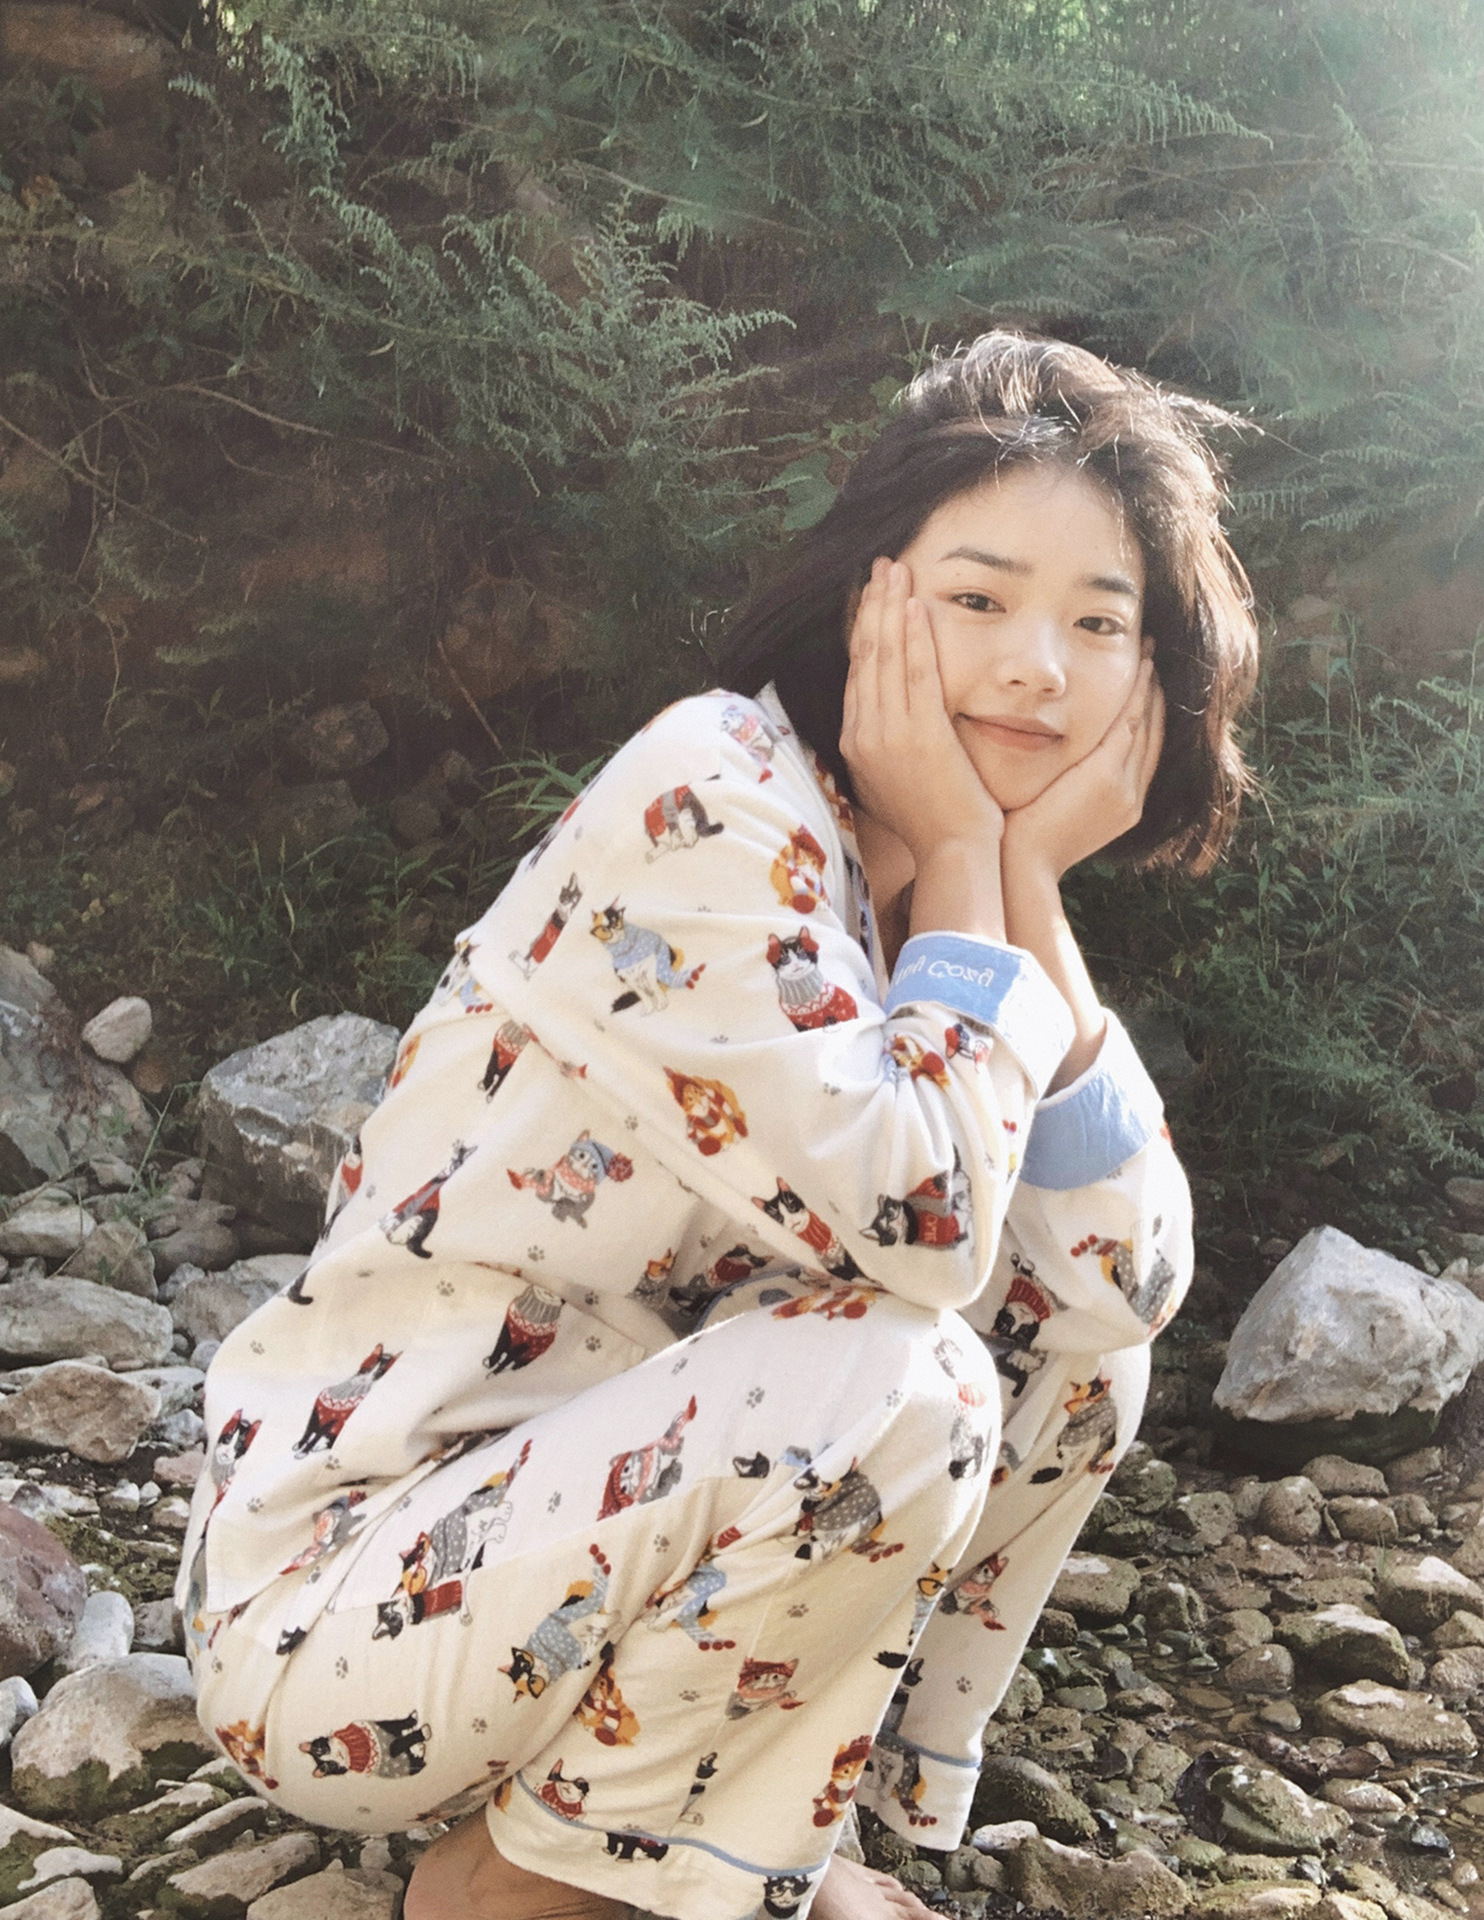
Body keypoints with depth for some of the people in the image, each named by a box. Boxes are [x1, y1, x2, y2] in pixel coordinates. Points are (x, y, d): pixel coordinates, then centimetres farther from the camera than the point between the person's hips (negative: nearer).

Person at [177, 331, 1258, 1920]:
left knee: (1073, 1336, 3)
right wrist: (964, 870, -15)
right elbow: (913, 1225, -27)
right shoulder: (712, 796, -19)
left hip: (580, 1514, 8)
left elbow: (1124, 1291, -5)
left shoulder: (926, 890, 6)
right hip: (333, 1603, -8)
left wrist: (1029, 887, -9)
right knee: (901, 1392, -28)